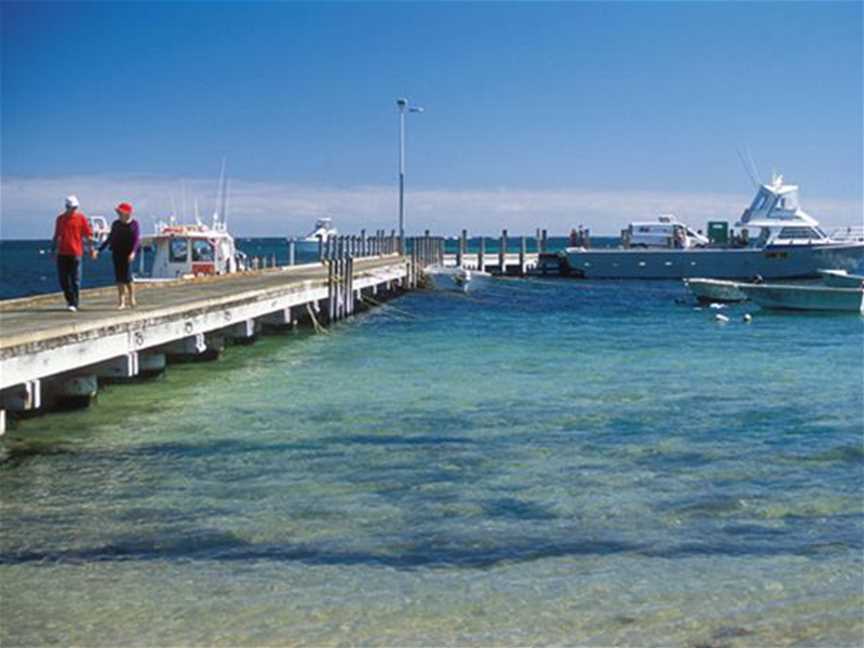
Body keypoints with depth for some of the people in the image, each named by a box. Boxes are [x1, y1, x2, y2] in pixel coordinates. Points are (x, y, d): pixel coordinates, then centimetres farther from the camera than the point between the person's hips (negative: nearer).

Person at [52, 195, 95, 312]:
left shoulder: (81, 218, 0)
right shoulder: (60, 219, 11)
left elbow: (88, 234, -1)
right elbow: (56, 236, 18)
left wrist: (92, 249, -5)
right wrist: (53, 249, 19)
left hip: (75, 253, -4)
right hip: (62, 253, 4)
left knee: (75, 280, -3)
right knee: (63, 279, 5)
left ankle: (74, 304, 1)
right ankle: (70, 300, 23)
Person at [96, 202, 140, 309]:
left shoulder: (134, 224, -2)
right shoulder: (115, 224, 10)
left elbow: (137, 240, -9)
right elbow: (109, 239, 17)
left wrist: (133, 252, -24)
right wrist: (99, 250, 12)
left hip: (127, 254, -4)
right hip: (116, 253, 4)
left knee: (127, 277, -9)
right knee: (119, 277, 3)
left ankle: (131, 298, 12)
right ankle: (121, 301, 7)